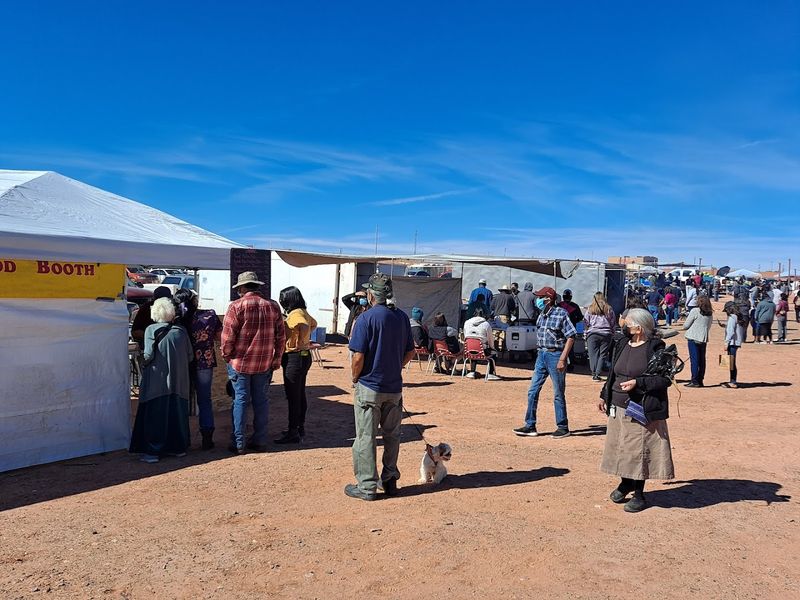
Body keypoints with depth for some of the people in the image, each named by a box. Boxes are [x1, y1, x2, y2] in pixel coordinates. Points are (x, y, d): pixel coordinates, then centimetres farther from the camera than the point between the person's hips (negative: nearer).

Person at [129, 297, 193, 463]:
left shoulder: (151, 330, -6)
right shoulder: (181, 330, 4)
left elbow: (148, 355, -14)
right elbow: (190, 356, 5)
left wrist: (143, 361, 7)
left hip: (156, 381, -3)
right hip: (179, 381, 3)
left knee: (155, 415, 3)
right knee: (177, 413, 13)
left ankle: (152, 451, 4)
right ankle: (178, 447, 20)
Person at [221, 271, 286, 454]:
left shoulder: (237, 306, -10)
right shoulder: (273, 306, 3)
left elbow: (227, 335, -11)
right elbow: (281, 336, 4)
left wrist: (227, 355, 4)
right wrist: (277, 359, 12)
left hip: (240, 362, -3)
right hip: (265, 364, 3)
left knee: (240, 401, 5)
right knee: (261, 401, 12)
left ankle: (239, 443, 9)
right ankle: (260, 441, 18)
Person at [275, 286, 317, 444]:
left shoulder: (295, 314, -18)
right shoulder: (303, 312, 11)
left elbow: (305, 326, -38)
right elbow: (314, 324, 30)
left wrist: (300, 342, -23)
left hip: (294, 358, -10)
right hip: (304, 356, 10)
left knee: (293, 396, -3)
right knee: (300, 394, 18)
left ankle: (293, 433, 3)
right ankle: (300, 427, 28)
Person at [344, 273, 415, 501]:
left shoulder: (366, 318, -14)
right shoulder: (402, 317, 3)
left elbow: (359, 357, -17)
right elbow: (410, 352, 9)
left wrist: (355, 378, -1)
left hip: (369, 388, -5)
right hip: (395, 387, 6)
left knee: (366, 437, 4)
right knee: (392, 435, 17)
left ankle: (367, 486, 10)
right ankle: (390, 480, 27)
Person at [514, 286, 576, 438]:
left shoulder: (561, 314, -12)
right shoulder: (541, 315, 8)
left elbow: (571, 336, -13)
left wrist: (562, 359, -18)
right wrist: (540, 354, 14)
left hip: (555, 355, -7)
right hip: (541, 354, 7)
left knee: (558, 394, 3)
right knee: (533, 391, 6)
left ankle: (563, 427, 16)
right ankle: (530, 426, 13)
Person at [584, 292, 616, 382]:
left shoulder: (590, 309, 3)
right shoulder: (609, 309, 6)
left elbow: (585, 323, 5)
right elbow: (614, 324, 11)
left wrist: (586, 332, 17)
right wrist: (612, 334, 20)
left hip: (593, 334, 0)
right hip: (606, 334, 1)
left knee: (593, 354, 3)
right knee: (602, 355, 3)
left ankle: (594, 373, -1)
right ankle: (597, 374, -3)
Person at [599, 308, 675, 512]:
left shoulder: (655, 347, -11)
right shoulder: (621, 344, 10)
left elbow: (665, 379, -13)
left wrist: (637, 383, -21)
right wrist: (604, 395, 18)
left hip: (642, 409, -6)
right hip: (618, 407, 6)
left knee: (639, 449, 2)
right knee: (620, 446, 14)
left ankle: (639, 493, 17)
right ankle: (626, 483, 35)